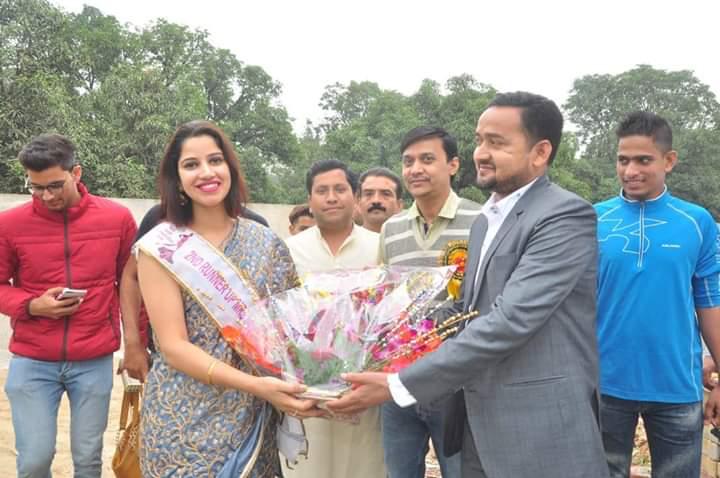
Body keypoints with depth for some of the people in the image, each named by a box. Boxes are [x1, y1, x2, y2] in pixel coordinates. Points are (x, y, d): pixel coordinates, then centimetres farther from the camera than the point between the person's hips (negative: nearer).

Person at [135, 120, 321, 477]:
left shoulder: (266, 242, 1)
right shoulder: (160, 247, -9)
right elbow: (173, 346, -14)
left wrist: (302, 383, -11)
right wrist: (255, 385, -23)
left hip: (254, 418, 3)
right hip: (186, 421, -3)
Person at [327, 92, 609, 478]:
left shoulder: (566, 216, -15)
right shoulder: (485, 220, 13)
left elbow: (510, 320, -24)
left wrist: (398, 384, -23)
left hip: (540, 430, -8)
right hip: (480, 425, 8)